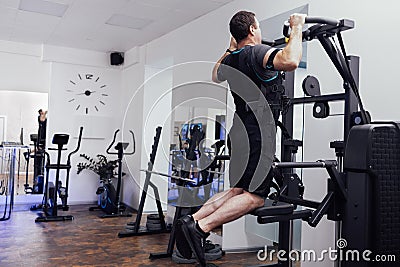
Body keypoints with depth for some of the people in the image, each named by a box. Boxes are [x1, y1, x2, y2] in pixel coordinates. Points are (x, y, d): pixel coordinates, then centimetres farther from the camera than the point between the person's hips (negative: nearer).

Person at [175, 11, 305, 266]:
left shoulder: (230, 59, 12)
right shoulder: (258, 52, -12)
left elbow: (215, 76, 35)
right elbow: (290, 61, -32)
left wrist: (231, 48, 35)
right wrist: (297, 28, -16)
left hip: (241, 131, 9)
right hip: (259, 133, -9)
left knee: (237, 190, 15)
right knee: (255, 196, -6)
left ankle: (192, 220, 3)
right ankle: (201, 227, -17)